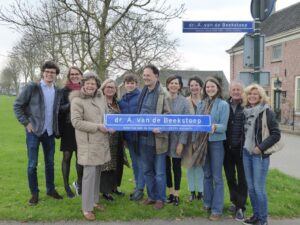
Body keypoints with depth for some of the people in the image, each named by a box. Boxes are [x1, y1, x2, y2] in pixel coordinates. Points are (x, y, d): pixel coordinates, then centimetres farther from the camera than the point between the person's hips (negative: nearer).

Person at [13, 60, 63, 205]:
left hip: (50, 132, 4)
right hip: (34, 131, -4)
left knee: (50, 163, 12)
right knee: (32, 164, 1)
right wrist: (26, 123, -10)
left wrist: (56, 128, 7)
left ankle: (50, 189, 27)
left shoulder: (57, 91, 6)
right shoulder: (32, 88, -7)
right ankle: (34, 193, 15)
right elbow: (17, 105, -5)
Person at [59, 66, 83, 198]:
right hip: (68, 128, -2)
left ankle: (79, 182, 26)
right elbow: (60, 108, -5)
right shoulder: (64, 91, 0)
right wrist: (71, 104, -20)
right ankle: (66, 186, 16)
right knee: (67, 156, 4)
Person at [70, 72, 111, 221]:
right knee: (90, 174, -7)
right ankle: (86, 209, 5)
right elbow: (76, 122, -16)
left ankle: (94, 201, 30)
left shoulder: (100, 98, 10)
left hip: (101, 141, 7)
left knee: (97, 172, 15)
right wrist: (97, 127, -18)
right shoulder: (77, 101, -11)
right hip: (88, 143, -7)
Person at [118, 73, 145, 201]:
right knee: (134, 161, 15)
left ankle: (140, 189, 8)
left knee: (140, 161, 0)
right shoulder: (122, 99, 11)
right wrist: (122, 134, 11)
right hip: (128, 134, 6)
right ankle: (137, 185, 26)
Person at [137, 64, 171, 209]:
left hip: (157, 138, -6)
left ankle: (160, 198, 20)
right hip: (143, 137, 7)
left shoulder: (163, 94, -8)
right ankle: (152, 196, 29)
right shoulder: (143, 93, 12)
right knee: (147, 170, 15)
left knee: (159, 172, 5)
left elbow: (168, 115, -10)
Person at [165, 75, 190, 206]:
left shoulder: (184, 102, -4)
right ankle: (170, 192, 27)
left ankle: (176, 194, 21)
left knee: (176, 167, 7)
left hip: (177, 138, -2)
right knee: (166, 167, 12)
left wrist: (181, 142, -12)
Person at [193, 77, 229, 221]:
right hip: (202, 141, 5)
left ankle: (217, 209, 7)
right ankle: (207, 203, 29)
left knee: (217, 177, 0)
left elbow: (223, 126, -11)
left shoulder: (223, 104, -7)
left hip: (216, 142, -5)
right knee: (207, 175, 16)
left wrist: (214, 127, -32)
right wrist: (196, 140, 1)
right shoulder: (201, 104, 8)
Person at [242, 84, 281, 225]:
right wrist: (243, 147, 10)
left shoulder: (267, 112, -8)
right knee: (250, 187, 11)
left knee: (259, 188, -4)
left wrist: (261, 147, -16)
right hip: (246, 153, 6)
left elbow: (276, 134, -12)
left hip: (260, 154, -6)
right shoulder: (246, 111, 9)